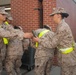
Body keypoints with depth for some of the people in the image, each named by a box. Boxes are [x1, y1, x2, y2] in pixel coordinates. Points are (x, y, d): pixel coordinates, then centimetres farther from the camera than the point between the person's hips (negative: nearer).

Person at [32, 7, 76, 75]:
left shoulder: (62, 28, -24)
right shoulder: (63, 25, 8)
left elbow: (52, 44, -18)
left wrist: (39, 40, -9)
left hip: (68, 57, -9)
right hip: (68, 55, 9)